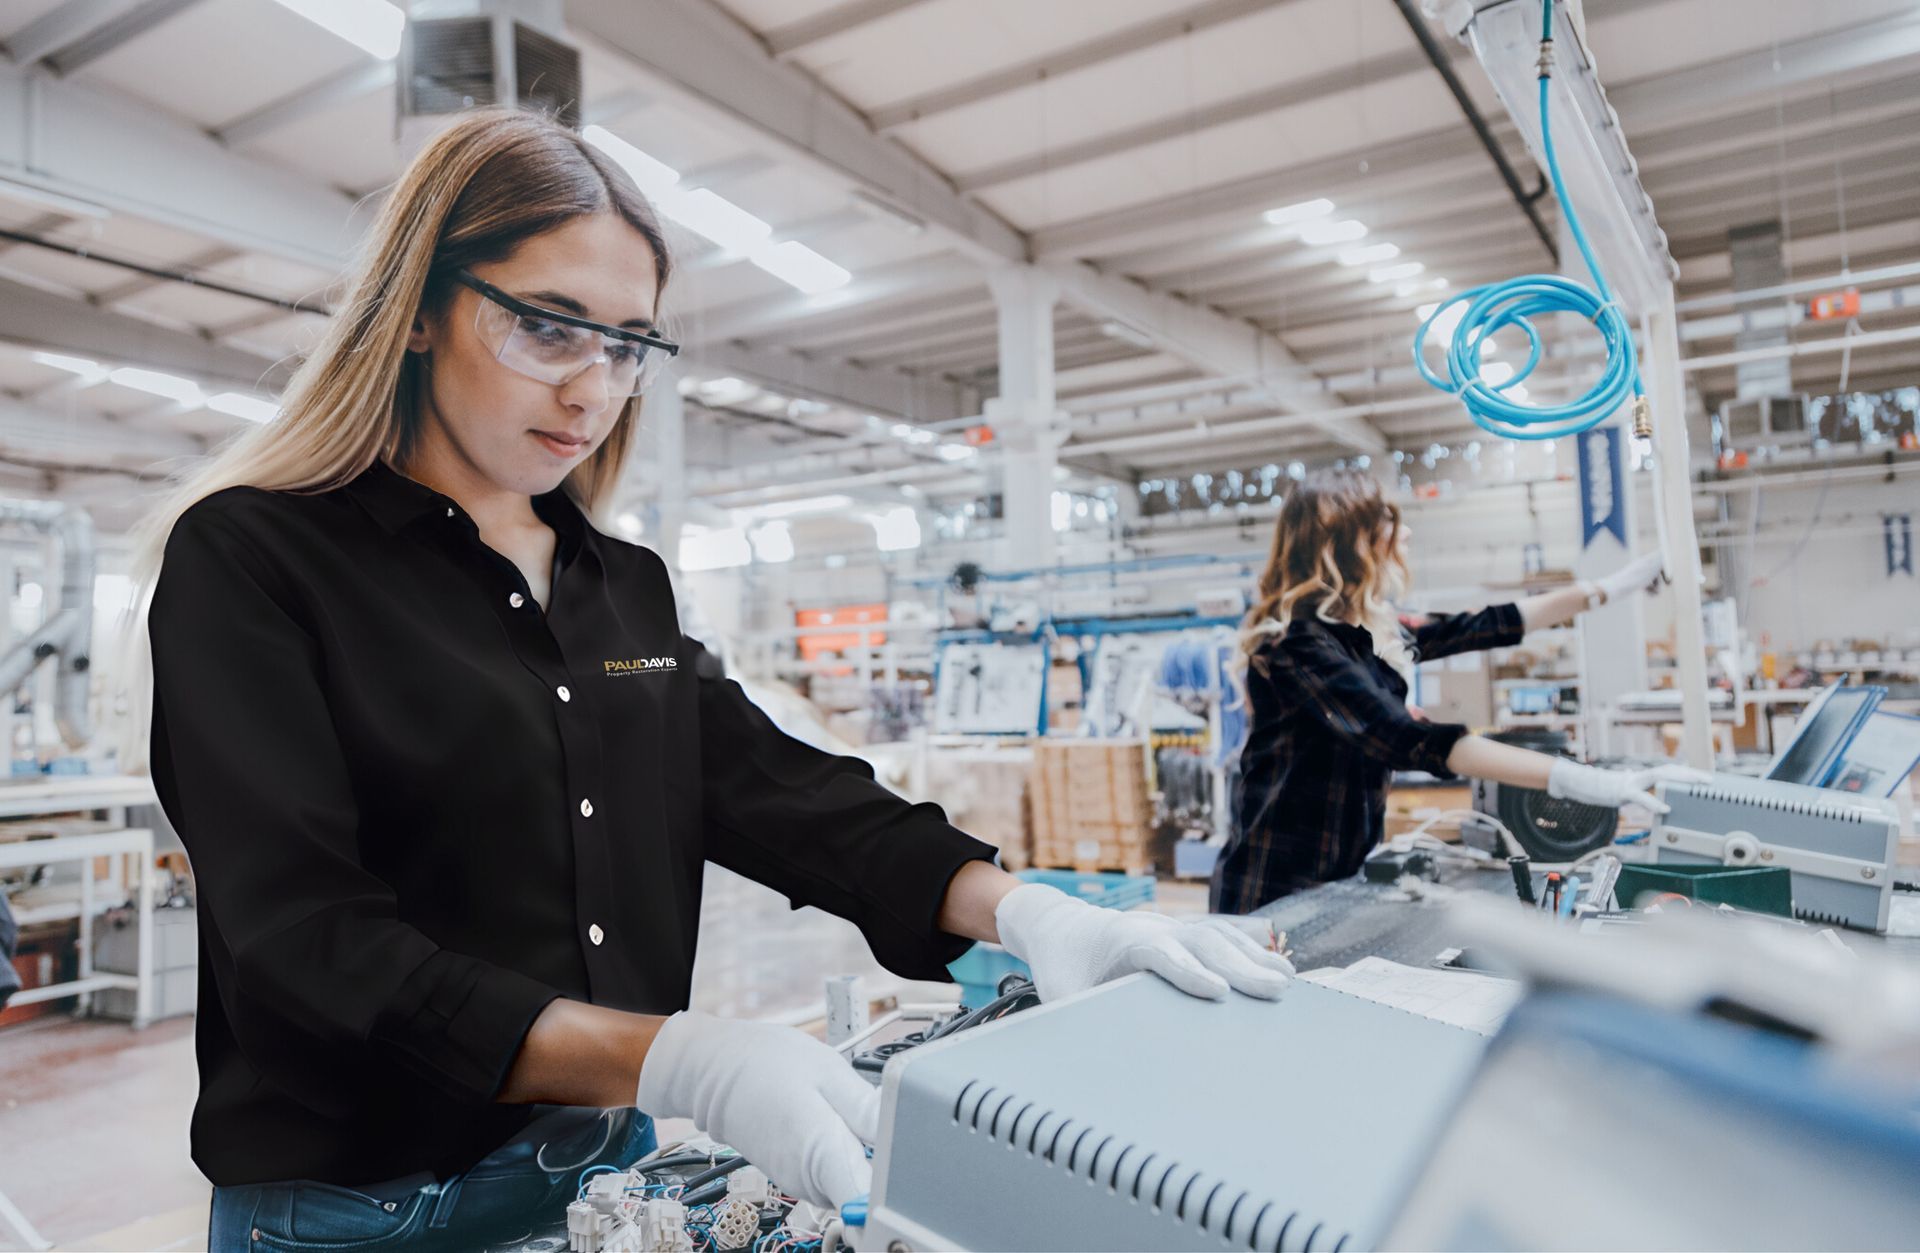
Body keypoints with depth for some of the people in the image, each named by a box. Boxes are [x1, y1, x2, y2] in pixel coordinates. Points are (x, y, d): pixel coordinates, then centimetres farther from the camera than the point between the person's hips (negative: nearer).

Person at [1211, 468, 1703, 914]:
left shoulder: (1372, 634, 5)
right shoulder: (1299, 642, -22)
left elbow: (1478, 629, 18)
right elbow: (1410, 740, -31)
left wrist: (1604, 589, 23)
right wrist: (1584, 783, -35)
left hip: (1340, 878, 8)